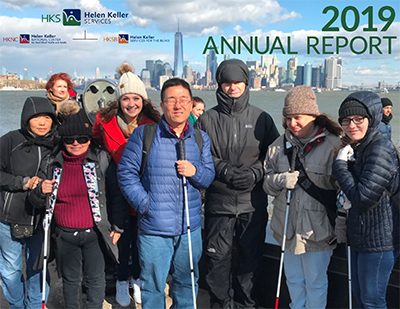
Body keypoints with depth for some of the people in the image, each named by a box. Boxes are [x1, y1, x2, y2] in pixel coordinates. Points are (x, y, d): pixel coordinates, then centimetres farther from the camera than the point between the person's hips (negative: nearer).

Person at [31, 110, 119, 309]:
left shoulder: (101, 159, -5)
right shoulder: (52, 165, 2)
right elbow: (37, 203, 10)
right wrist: (41, 192, -13)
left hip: (95, 233, -2)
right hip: (65, 236, 2)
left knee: (95, 278, 10)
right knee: (70, 279, 17)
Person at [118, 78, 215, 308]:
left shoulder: (201, 139, 7)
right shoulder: (144, 134, -4)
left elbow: (210, 177, 9)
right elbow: (126, 172, -4)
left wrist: (195, 172, -13)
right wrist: (144, 204, -13)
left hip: (190, 228, 3)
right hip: (154, 228, -3)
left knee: (187, 282, 20)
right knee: (153, 286, 9)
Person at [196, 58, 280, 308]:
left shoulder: (262, 118, 4)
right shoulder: (208, 119, 1)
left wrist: (255, 173, -10)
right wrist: (226, 171, -14)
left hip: (253, 202, 1)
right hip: (219, 200, -1)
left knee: (250, 255, 12)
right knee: (218, 256, 6)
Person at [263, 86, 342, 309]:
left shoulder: (333, 144, -12)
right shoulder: (280, 145, 4)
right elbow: (267, 182, 6)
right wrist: (281, 180, -15)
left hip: (318, 228, -5)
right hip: (287, 226, 5)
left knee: (315, 281, 12)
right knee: (293, 279, 22)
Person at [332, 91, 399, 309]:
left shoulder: (380, 149, -19)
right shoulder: (355, 148, 10)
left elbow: (363, 197, -24)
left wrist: (340, 165, -16)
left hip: (379, 239, -9)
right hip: (359, 234, 9)